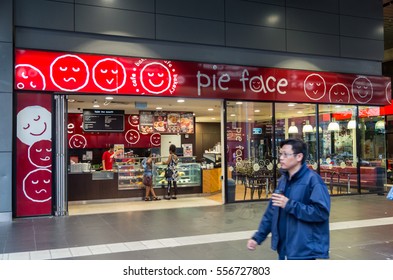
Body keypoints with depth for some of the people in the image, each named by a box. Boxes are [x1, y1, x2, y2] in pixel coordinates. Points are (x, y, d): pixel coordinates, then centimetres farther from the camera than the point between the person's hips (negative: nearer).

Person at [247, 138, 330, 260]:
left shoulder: (312, 179, -15)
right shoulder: (283, 180, 8)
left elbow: (322, 212, -23)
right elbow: (271, 212, 13)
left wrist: (289, 205, -23)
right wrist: (257, 237, 10)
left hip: (303, 250, -8)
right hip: (284, 249, 8)